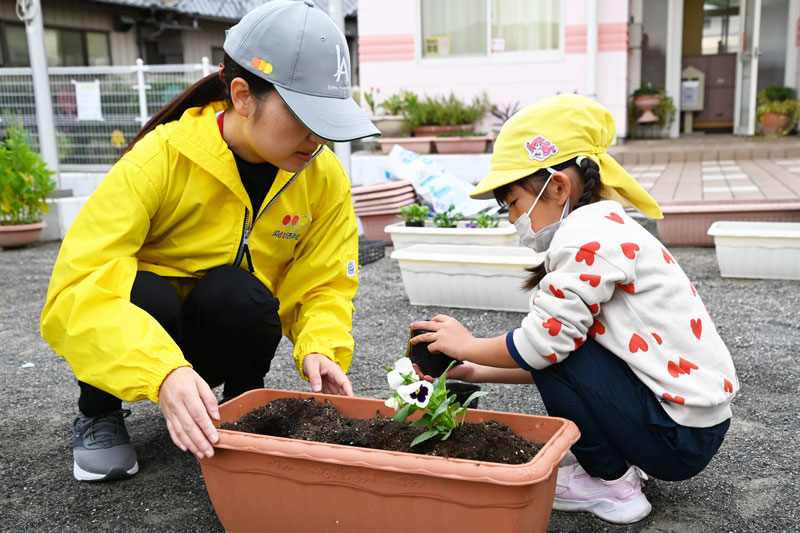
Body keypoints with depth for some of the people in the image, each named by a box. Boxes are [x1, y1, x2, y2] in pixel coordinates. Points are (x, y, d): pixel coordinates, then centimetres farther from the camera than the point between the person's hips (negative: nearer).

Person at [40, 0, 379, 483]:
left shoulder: (325, 177, -14)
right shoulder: (162, 158, -27)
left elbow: (326, 286, -7)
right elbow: (76, 288, -33)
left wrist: (321, 348, -29)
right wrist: (163, 372, -49)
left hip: (226, 329, 2)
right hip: (139, 327, -1)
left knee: (237, 293, -31)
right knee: (143, 296, -34)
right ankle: (99, 416, -2)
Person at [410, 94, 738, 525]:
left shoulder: (588, 233, -20)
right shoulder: (606, 228, 10)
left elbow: (544, 344, -20)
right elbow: (555, 352, 10)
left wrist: (467, 346, -3)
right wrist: (476, 372, 9)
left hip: (680, 436, -10)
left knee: (556, 346, -15)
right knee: (563, 351, 14)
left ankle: (612, 486, 1)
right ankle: (619, 459, 15)